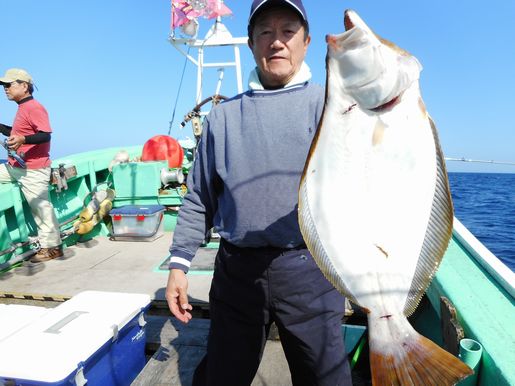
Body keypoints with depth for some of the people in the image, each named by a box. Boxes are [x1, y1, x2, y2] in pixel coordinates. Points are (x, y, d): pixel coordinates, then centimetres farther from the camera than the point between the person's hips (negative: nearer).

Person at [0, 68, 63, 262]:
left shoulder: (34, 107, -14)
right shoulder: (22, 108, 17)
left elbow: (46, 135, -25)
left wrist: (23, 140, -38)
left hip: (32, 170, -10)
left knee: (41, 207, -3)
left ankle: (52, 247, 7)